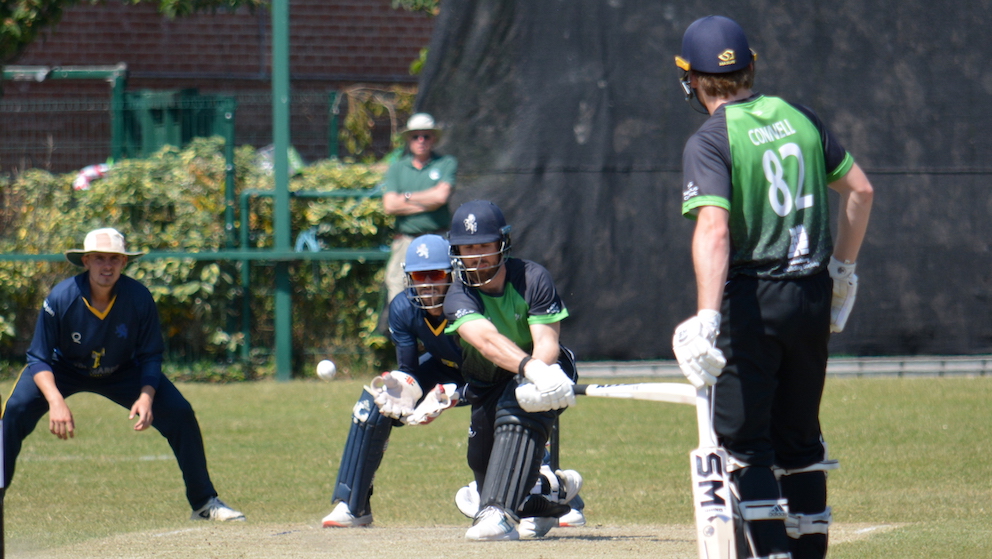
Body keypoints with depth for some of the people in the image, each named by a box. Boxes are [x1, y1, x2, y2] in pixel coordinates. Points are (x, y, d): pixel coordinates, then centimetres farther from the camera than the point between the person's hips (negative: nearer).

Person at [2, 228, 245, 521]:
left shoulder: (139, 298, -25)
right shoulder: (61, 298, -30)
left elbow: (150, 357, -12)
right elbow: (39, 359, -24)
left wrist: (146, 396, -31)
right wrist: (55, 400, -42)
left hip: (122, 372, 2)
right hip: (64, 370, -2)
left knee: (180, 414, -13)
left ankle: (203, 502, 3)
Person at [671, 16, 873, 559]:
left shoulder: (709, 142, -11)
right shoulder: (799, 118, 8)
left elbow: (714, 229, -24)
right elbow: (859, 190, 14)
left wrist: (708, 319, -30)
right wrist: (842, 269, 25)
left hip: (752, 299, -6)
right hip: (813, 297, 6)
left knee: (743, 439, -1)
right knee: (799, 437, 17)